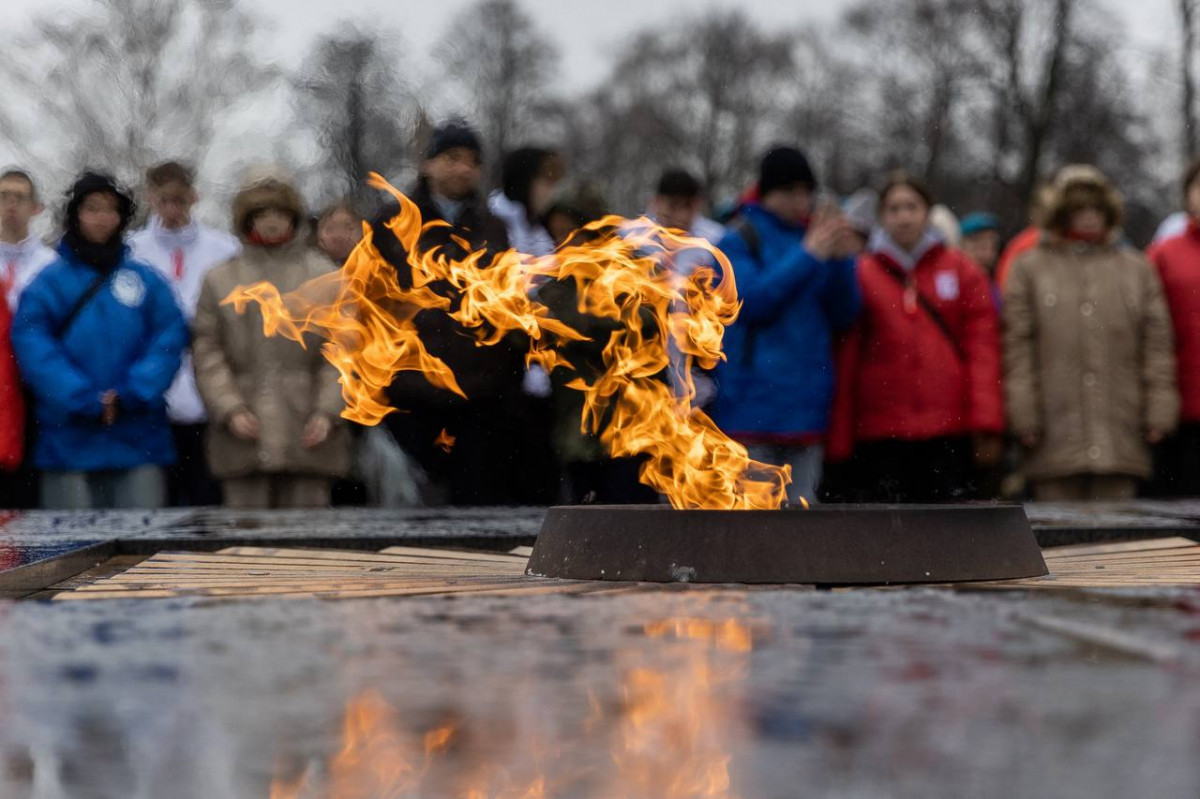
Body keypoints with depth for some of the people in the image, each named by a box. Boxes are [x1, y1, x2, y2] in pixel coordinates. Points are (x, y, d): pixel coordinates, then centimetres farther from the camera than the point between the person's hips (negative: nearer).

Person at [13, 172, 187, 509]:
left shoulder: (147, 279, 10)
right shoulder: (49, 281, 5)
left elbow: (170, 337, 1)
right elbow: (32, 345, -5)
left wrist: (131, 395, -12)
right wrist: (84, 401, -14)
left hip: (138, 440, 1)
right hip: (70, 441, -1)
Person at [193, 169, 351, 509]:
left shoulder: (323, 276, 9)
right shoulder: (220, 280, 11)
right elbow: (207, 353, 6)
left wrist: (327, 412, -6)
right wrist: (231, 410, -7)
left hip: (308, 434, 0)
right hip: (245, 435, 0)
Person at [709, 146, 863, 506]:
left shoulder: (814, 237, 14)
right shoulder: (740, 240, 0)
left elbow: (845, 314, 9)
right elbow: (751, 299, -15)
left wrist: (841, 260, -7)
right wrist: (808, 256, -15)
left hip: (807, 403, 5)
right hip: (754, 405, -5)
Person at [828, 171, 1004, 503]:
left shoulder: (962, 271, 10)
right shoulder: (862, 275, 8)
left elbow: (983, 347, 5)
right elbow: (845, 359, 6)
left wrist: (986, 421, -5)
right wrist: (839, 439, 0)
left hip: (948, 430, 1)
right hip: (879, 434, 0)